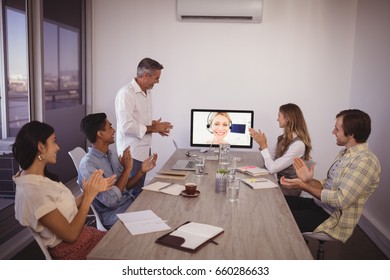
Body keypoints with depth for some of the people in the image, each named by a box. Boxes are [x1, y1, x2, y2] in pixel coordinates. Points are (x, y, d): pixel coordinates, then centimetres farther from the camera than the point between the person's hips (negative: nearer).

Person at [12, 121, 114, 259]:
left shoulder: (39, 177, -1)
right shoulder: (33, 191, -28)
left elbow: (66, 207, 4)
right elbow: (70, 235, -23)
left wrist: (91, 191, -5)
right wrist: (88, 197, -19)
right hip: (71, 250, -8)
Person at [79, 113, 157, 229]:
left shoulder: (112, 155, 7)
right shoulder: (88, 165, -18)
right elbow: (111, 200, -23)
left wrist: (142, 171, -3)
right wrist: (127, 169, -18)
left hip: (131, 203, 7)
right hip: (115, 216, -7)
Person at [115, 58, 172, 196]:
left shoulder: (147, 92, 11)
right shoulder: (126, 93, -18)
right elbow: (126, 126, -24)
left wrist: (155, 125, 3)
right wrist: (153, 128, -15)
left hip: (144, 150, 9)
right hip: (132, 153, -9)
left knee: (140, 190, 15)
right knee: (133, 194, 0)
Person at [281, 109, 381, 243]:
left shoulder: (365, 161, -21)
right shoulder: (345, 152, 8)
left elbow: (341, 200, -25)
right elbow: (329, 185, 10)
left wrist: (304, 186, -21)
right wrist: (309, 180, -9)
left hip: (335, 218, -8)